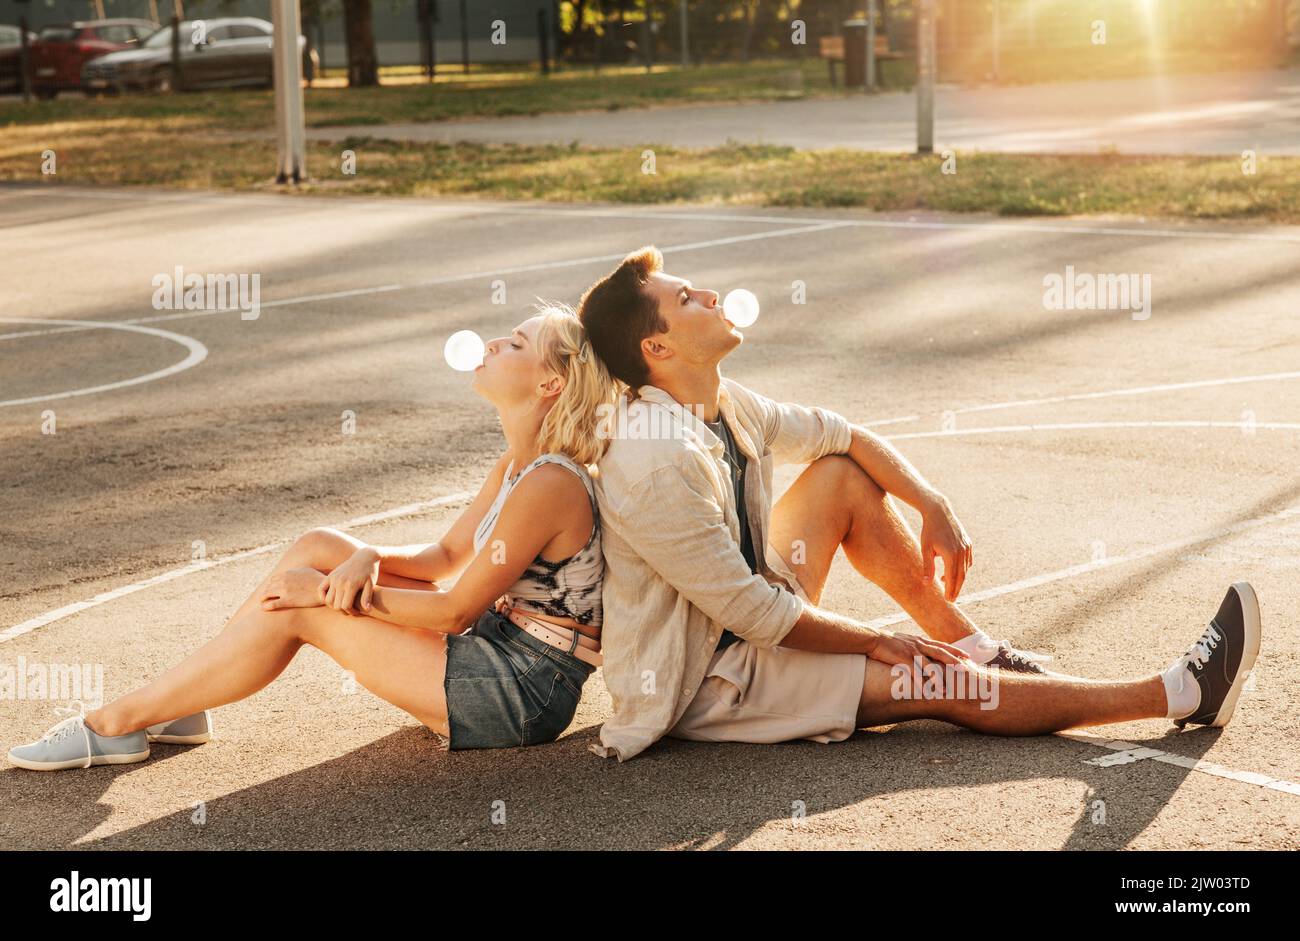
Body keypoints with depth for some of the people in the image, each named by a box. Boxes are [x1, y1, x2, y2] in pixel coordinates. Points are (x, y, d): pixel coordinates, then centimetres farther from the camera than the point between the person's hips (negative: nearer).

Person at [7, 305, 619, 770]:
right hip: (495, 645, 9)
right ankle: (178, 705, 5)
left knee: (295, 608, -13)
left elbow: (457, 611, -20)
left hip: (523, 694, -9)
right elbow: (446, 556, 12)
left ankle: (116, 724, -2)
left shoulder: (549, 485, -23)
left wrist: (333, 594, -15)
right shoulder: (517, 465, 8)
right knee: (318, 547, 1)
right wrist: (366, 560, -9)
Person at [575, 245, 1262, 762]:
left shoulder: (720, 405, -1)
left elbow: (839, 435, 13)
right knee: (944, 686, -12)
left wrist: (932, 505, 0)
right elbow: (749, 611, -26)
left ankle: (975, 647, 6)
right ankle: (1183, 695, -3)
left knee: (844, 476, 2)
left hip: (743, 626, 9)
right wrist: (878, 644, -14)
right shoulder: (658, 463, -30)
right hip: (695, 684, -9)